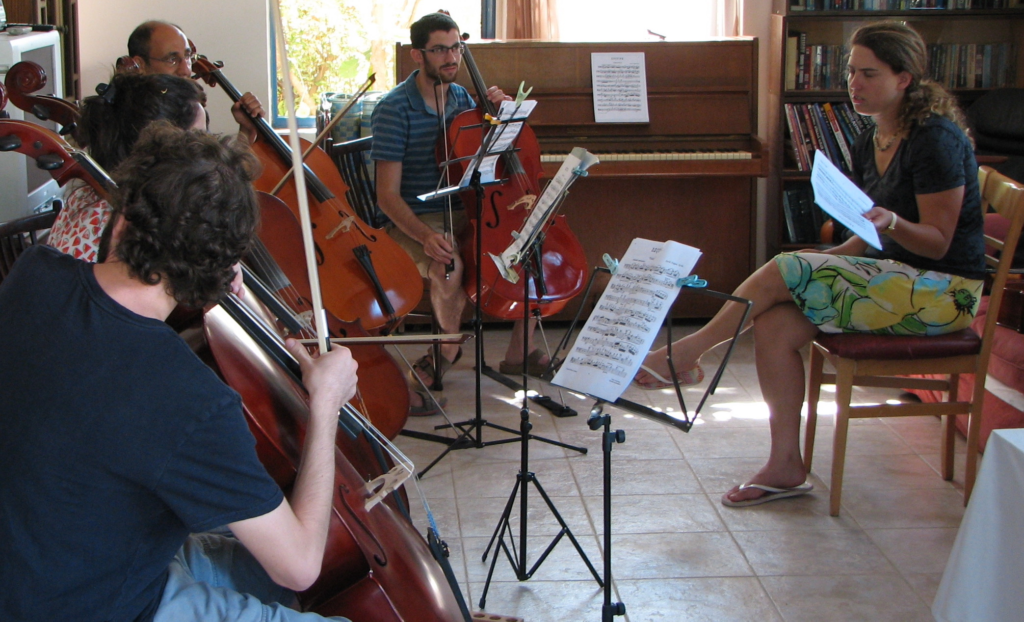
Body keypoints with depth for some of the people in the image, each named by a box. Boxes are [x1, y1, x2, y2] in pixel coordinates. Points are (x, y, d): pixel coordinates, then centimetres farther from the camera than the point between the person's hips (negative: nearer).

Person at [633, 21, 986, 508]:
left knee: (785, 271, -21)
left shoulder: (936, 138, -15)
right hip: (894, 280, 8)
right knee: (773, 324, -15)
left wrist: (891, 222, -34)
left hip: (943, 292, -8)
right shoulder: (869, 144, 10)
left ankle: (685, 353, -5)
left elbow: (937, 243, -16)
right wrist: (829, 259, 0)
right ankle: (785, 466, -8)